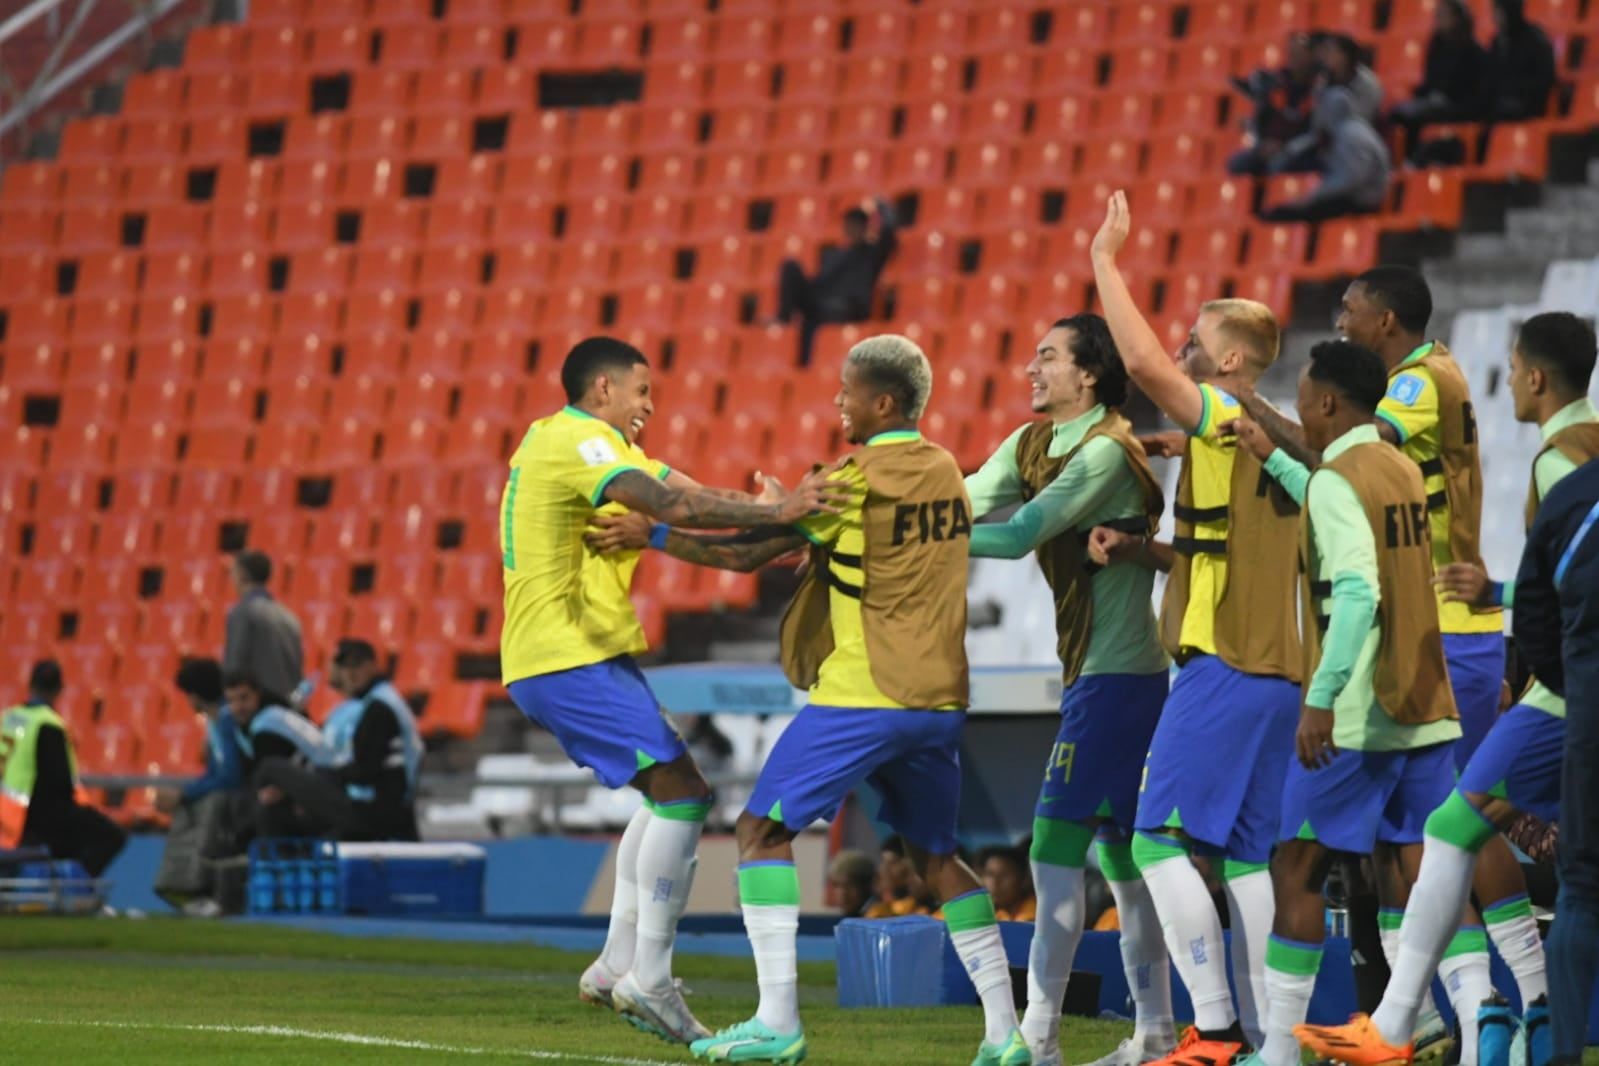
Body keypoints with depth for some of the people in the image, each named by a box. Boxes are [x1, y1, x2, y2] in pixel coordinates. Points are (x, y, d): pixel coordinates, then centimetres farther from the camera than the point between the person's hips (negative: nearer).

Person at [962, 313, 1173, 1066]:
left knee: (1056, 852, -12)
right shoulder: (1032, 444, 11)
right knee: (1121, 857, 12)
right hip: (1096, 672, 10)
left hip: (1115, 677, -10)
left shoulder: (1107, 451, -16)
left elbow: (1021, 535, -23)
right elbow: (964, 503, 1)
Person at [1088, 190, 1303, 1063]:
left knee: (1160, 839, -8)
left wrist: (1105, 261, -12)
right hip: (1273, 668, 9)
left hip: (1223, 666, -9)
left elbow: (1144, 362, -22)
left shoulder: (1225, 417, -7)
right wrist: (1140, 550, 16)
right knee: (1242, 855, 9)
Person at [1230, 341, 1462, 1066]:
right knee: (1419, 877, 7)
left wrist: (1321, 698, -26)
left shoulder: (1336, 481, -12)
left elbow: (1358, 592, -24)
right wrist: (1271, 457, 36)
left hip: (1353, 720, -7)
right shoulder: (1401, 472, 12)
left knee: (1297, 872, 2)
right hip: (1424, 709, 7)